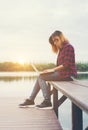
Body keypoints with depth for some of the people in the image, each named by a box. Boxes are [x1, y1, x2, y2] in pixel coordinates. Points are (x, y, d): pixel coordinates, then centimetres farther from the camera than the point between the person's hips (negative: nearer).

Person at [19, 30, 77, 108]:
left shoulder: (68, 47, -8)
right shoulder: (61, 50, 20)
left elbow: (66, 64, -17)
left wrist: (53, 69, -15)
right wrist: (52, 70, 0)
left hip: (68, 74, -9)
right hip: (62, 72, 9)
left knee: (41, 77, -13)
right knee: (40, 77, 4)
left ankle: (47, 101, -14)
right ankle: (31, 100, 4)